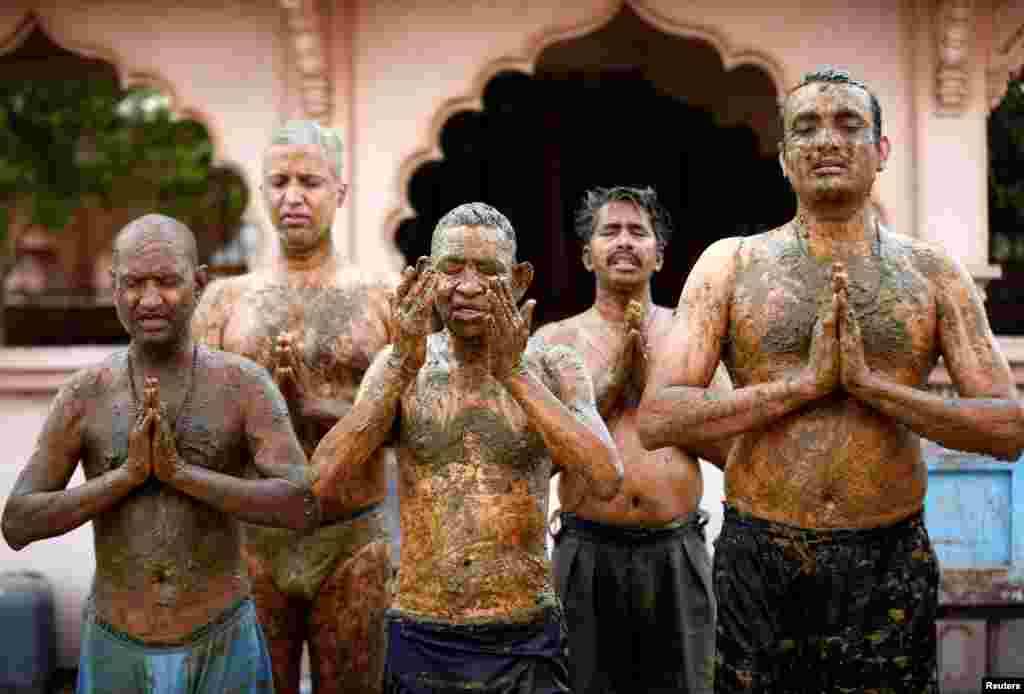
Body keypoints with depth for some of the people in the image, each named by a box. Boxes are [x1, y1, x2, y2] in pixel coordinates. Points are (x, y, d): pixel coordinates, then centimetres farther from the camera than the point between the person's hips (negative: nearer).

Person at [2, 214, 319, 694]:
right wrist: (127, 474, -19)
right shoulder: (85, 395, -4)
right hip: (117, 652, 1)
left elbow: (302, 508, -19)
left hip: (220, 646, -1)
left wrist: (181, 471, -24)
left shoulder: (246, 384, -9)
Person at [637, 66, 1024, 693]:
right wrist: (803, 384, -15)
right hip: (761, 563, 0)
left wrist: (870, 383, -13)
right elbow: (658, 419, -7)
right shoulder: (732, 264, 2)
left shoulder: (933, 272, 4)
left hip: (891, 564, 1)